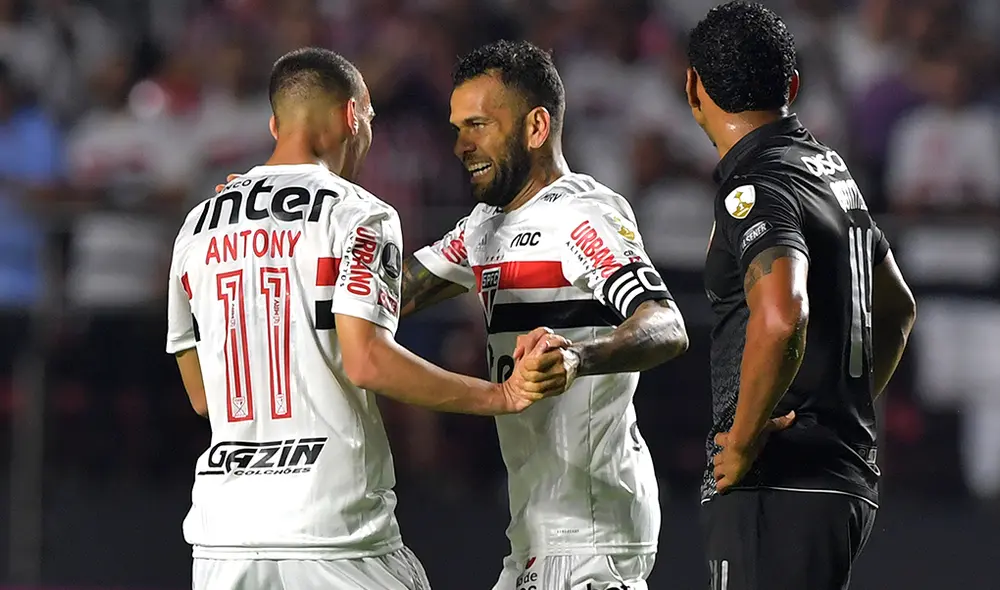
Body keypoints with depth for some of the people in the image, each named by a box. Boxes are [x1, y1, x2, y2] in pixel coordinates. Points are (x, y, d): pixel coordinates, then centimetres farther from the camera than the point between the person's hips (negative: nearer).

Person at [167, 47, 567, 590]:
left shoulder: (196, 228, 13)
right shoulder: (358, 214, -4)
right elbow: (366, 362, -16)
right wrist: (503, 397, -11)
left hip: (223, 532, 5)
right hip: (334, 529, -5)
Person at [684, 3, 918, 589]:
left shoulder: (757, 190, -14)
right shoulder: (831, 168, 16)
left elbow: (780, 319, -33)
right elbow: (897, 308, 31)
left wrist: (743, 443, -21)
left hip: (777, 488, -9)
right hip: (848, 471, 9)